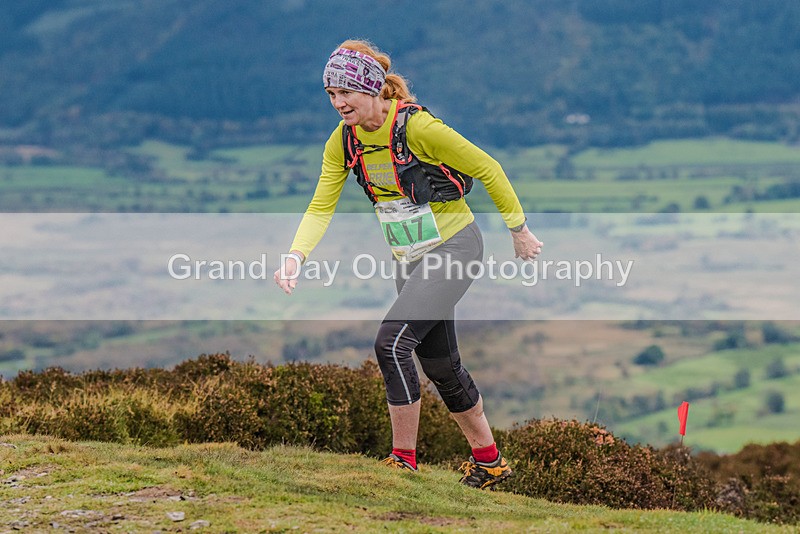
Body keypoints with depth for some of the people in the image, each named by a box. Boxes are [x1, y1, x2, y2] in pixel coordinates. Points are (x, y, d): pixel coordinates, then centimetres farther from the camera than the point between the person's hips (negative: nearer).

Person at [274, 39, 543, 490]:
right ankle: (489, 461, 30)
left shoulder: (419, 128, -23)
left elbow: (487, 170, -14)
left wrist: (519, 230, -6)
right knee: (440, 364, 14)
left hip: (454, 246, -7)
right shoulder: (343, 141, -4)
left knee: (392, 342, -22)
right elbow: (321, 207, -4)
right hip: (410, 257, 7)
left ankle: (404, 461, -13)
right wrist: (296, 257, -21)